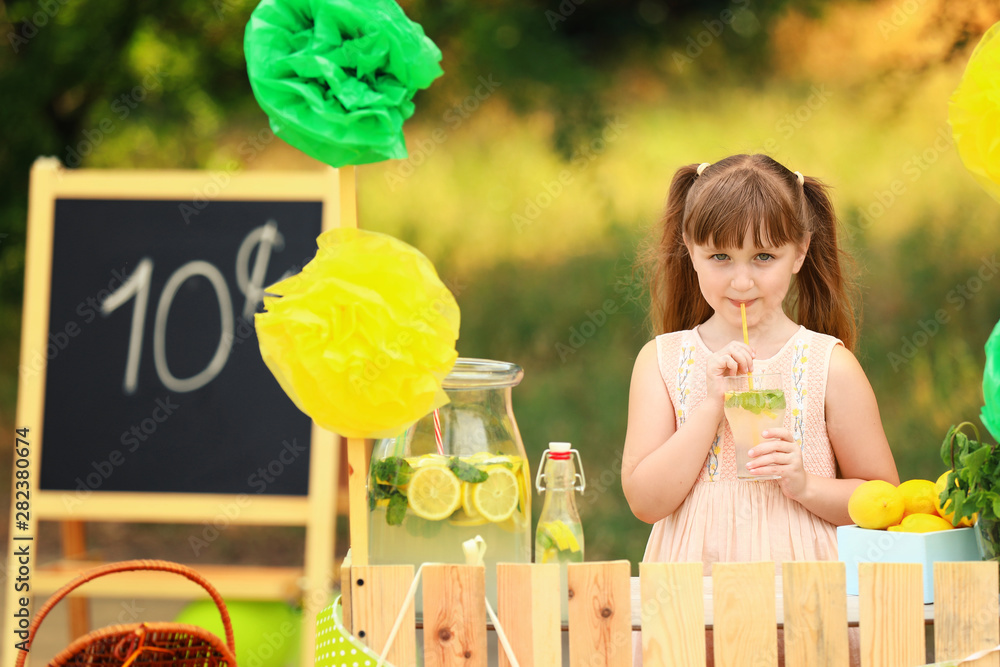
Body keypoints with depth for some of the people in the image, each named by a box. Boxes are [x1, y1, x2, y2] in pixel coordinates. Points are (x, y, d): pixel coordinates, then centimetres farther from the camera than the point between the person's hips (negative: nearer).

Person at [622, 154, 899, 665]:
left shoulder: (829, 365, 2)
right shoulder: (663, 360, 6)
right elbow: (644, 500, -2)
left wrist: (806, 485, -10)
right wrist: (712, 403, -9)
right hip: (691, 589, 1)